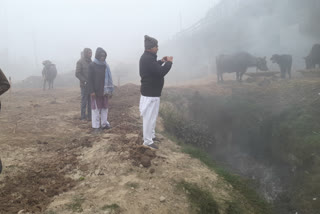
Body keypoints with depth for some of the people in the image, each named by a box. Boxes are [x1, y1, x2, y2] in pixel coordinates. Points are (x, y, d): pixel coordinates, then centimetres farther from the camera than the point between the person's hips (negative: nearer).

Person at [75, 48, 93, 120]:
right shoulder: (80, 62, -6)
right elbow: (77, 74, -10)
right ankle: (83, 116, 9)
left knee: (91, 101, 7)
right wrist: (85, 81, -15)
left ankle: (90, 115, 15)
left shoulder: (90, 62, 12)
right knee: (84, 100, 1)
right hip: (84, 85, -6)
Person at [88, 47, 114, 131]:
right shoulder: (92, 65, -6)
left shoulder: (105, 65, 8)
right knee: (96, 108, 2)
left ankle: (104, 123, 22)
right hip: (96, 91, -5)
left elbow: (109, 77, 10)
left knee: (105, 107, 10)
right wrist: (92, 91, -15)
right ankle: (96, 126, 10)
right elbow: (90, 79, -8)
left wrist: (110, 90, 8)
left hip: (105, 91, 5)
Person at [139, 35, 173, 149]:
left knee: (151, 115, 22)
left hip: (151, 91, 11)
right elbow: (161, 72, -27)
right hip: (151, 93, -11)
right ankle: (147, 141, 6)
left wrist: (161, 61, 13)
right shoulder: (148, 59, -23)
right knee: (149, 116, -3)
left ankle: (151, 135, 35)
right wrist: (169, 62, -13)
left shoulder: (146, 57, 11)